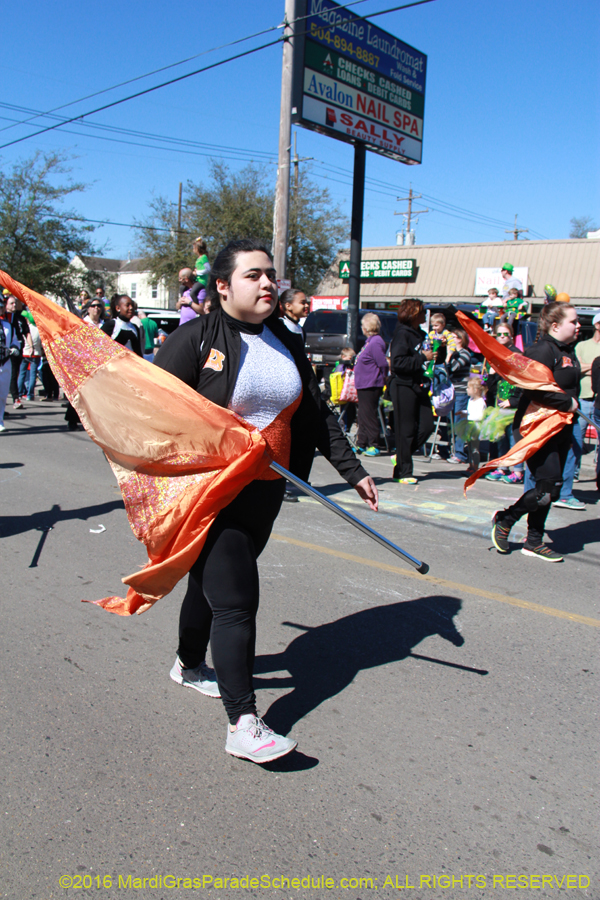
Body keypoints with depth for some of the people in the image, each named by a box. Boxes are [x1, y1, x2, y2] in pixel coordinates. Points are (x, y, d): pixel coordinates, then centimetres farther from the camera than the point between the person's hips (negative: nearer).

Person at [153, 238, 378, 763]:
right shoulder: (197, 338, -9)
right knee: (235, 598, -10)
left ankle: (190, 665, 42)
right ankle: (243, 725, -4)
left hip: (266, 493, 6)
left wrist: (352, 470, 10)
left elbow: (317, 414, 13)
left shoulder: (286, 343, 10)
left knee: (213, 578, 19)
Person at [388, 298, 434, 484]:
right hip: (403, 386, -8)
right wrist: (423, 358, -18)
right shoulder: (402, 334, -11)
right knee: (406, 430, -4)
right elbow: (398, 363, -22)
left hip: (418, 385, 9)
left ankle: (401, 457, 21)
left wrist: (436, 351, 12)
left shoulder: (419, 334, 17)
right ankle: (402, 472, 4)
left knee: (426, 425, 3)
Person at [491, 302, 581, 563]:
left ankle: (534, 541, 21)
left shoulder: (569, 351, 14)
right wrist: (567, 403, -16)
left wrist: (573, 407, 8)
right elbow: (537, 390, -26)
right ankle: (505, 519, 9)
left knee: (549, 488, 11)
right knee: (550, 488, -11)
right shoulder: (543, 350, -15)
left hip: (560, 429, 9)